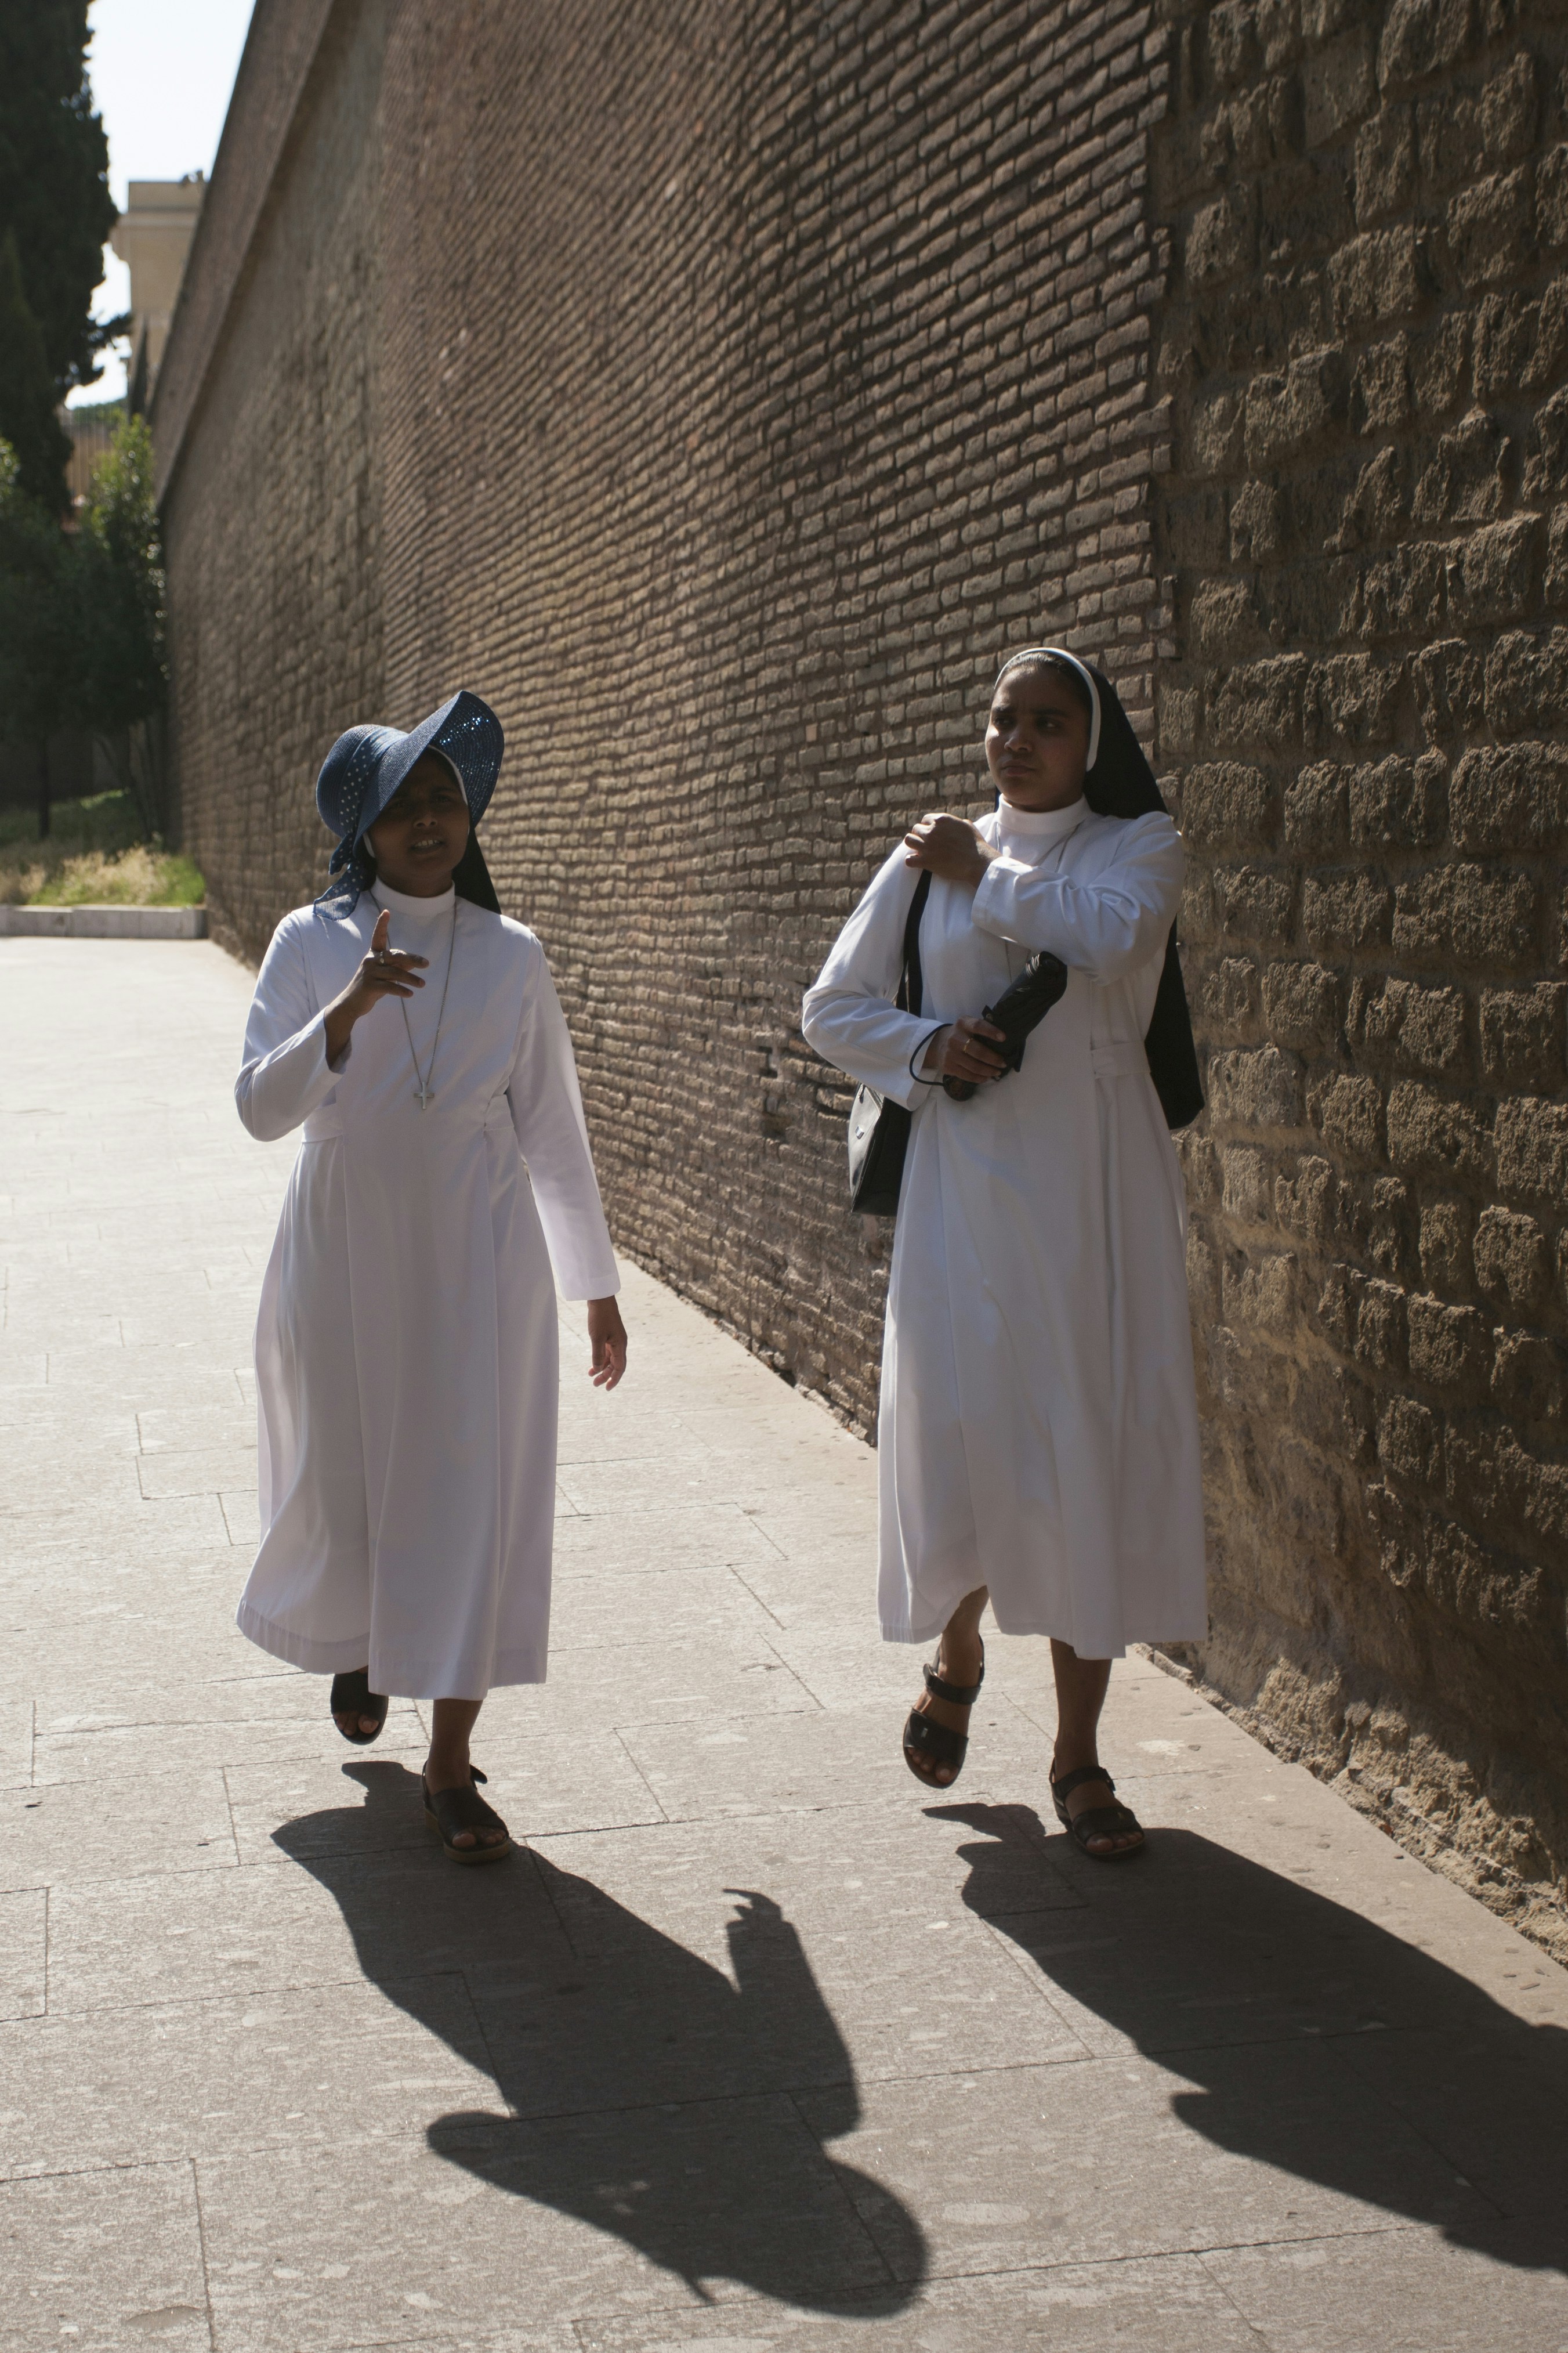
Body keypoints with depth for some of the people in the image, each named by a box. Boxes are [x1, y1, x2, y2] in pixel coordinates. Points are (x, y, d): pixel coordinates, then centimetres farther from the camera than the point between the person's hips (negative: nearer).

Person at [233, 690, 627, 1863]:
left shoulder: (512, 955, 2)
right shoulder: (312, 943, -2)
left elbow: (553, 1125, 7)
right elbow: (262, 1106, -11)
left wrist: (598, 1285, 10)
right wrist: (349, 1010, -28)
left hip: (479, 1257, 0)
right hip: (345, 1253, 0)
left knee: (477, 1491, -4)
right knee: (345, 1477, 10)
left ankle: (452, 1762, 4)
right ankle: (355, 1643, 44)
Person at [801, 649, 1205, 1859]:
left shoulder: (1139, 845, 4)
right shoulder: (930, 860, 9)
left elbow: (1111, 935, -19)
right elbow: (833, 1009, 12)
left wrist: (988, 875, -6)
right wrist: (925, 1045, -6)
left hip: (1098, 1190, -1)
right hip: (969, 1185, 1)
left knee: (1097, 1452, 0)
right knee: (962, 1432, -3)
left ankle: (1079, 1750, 11)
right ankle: (958, 1657, 29)